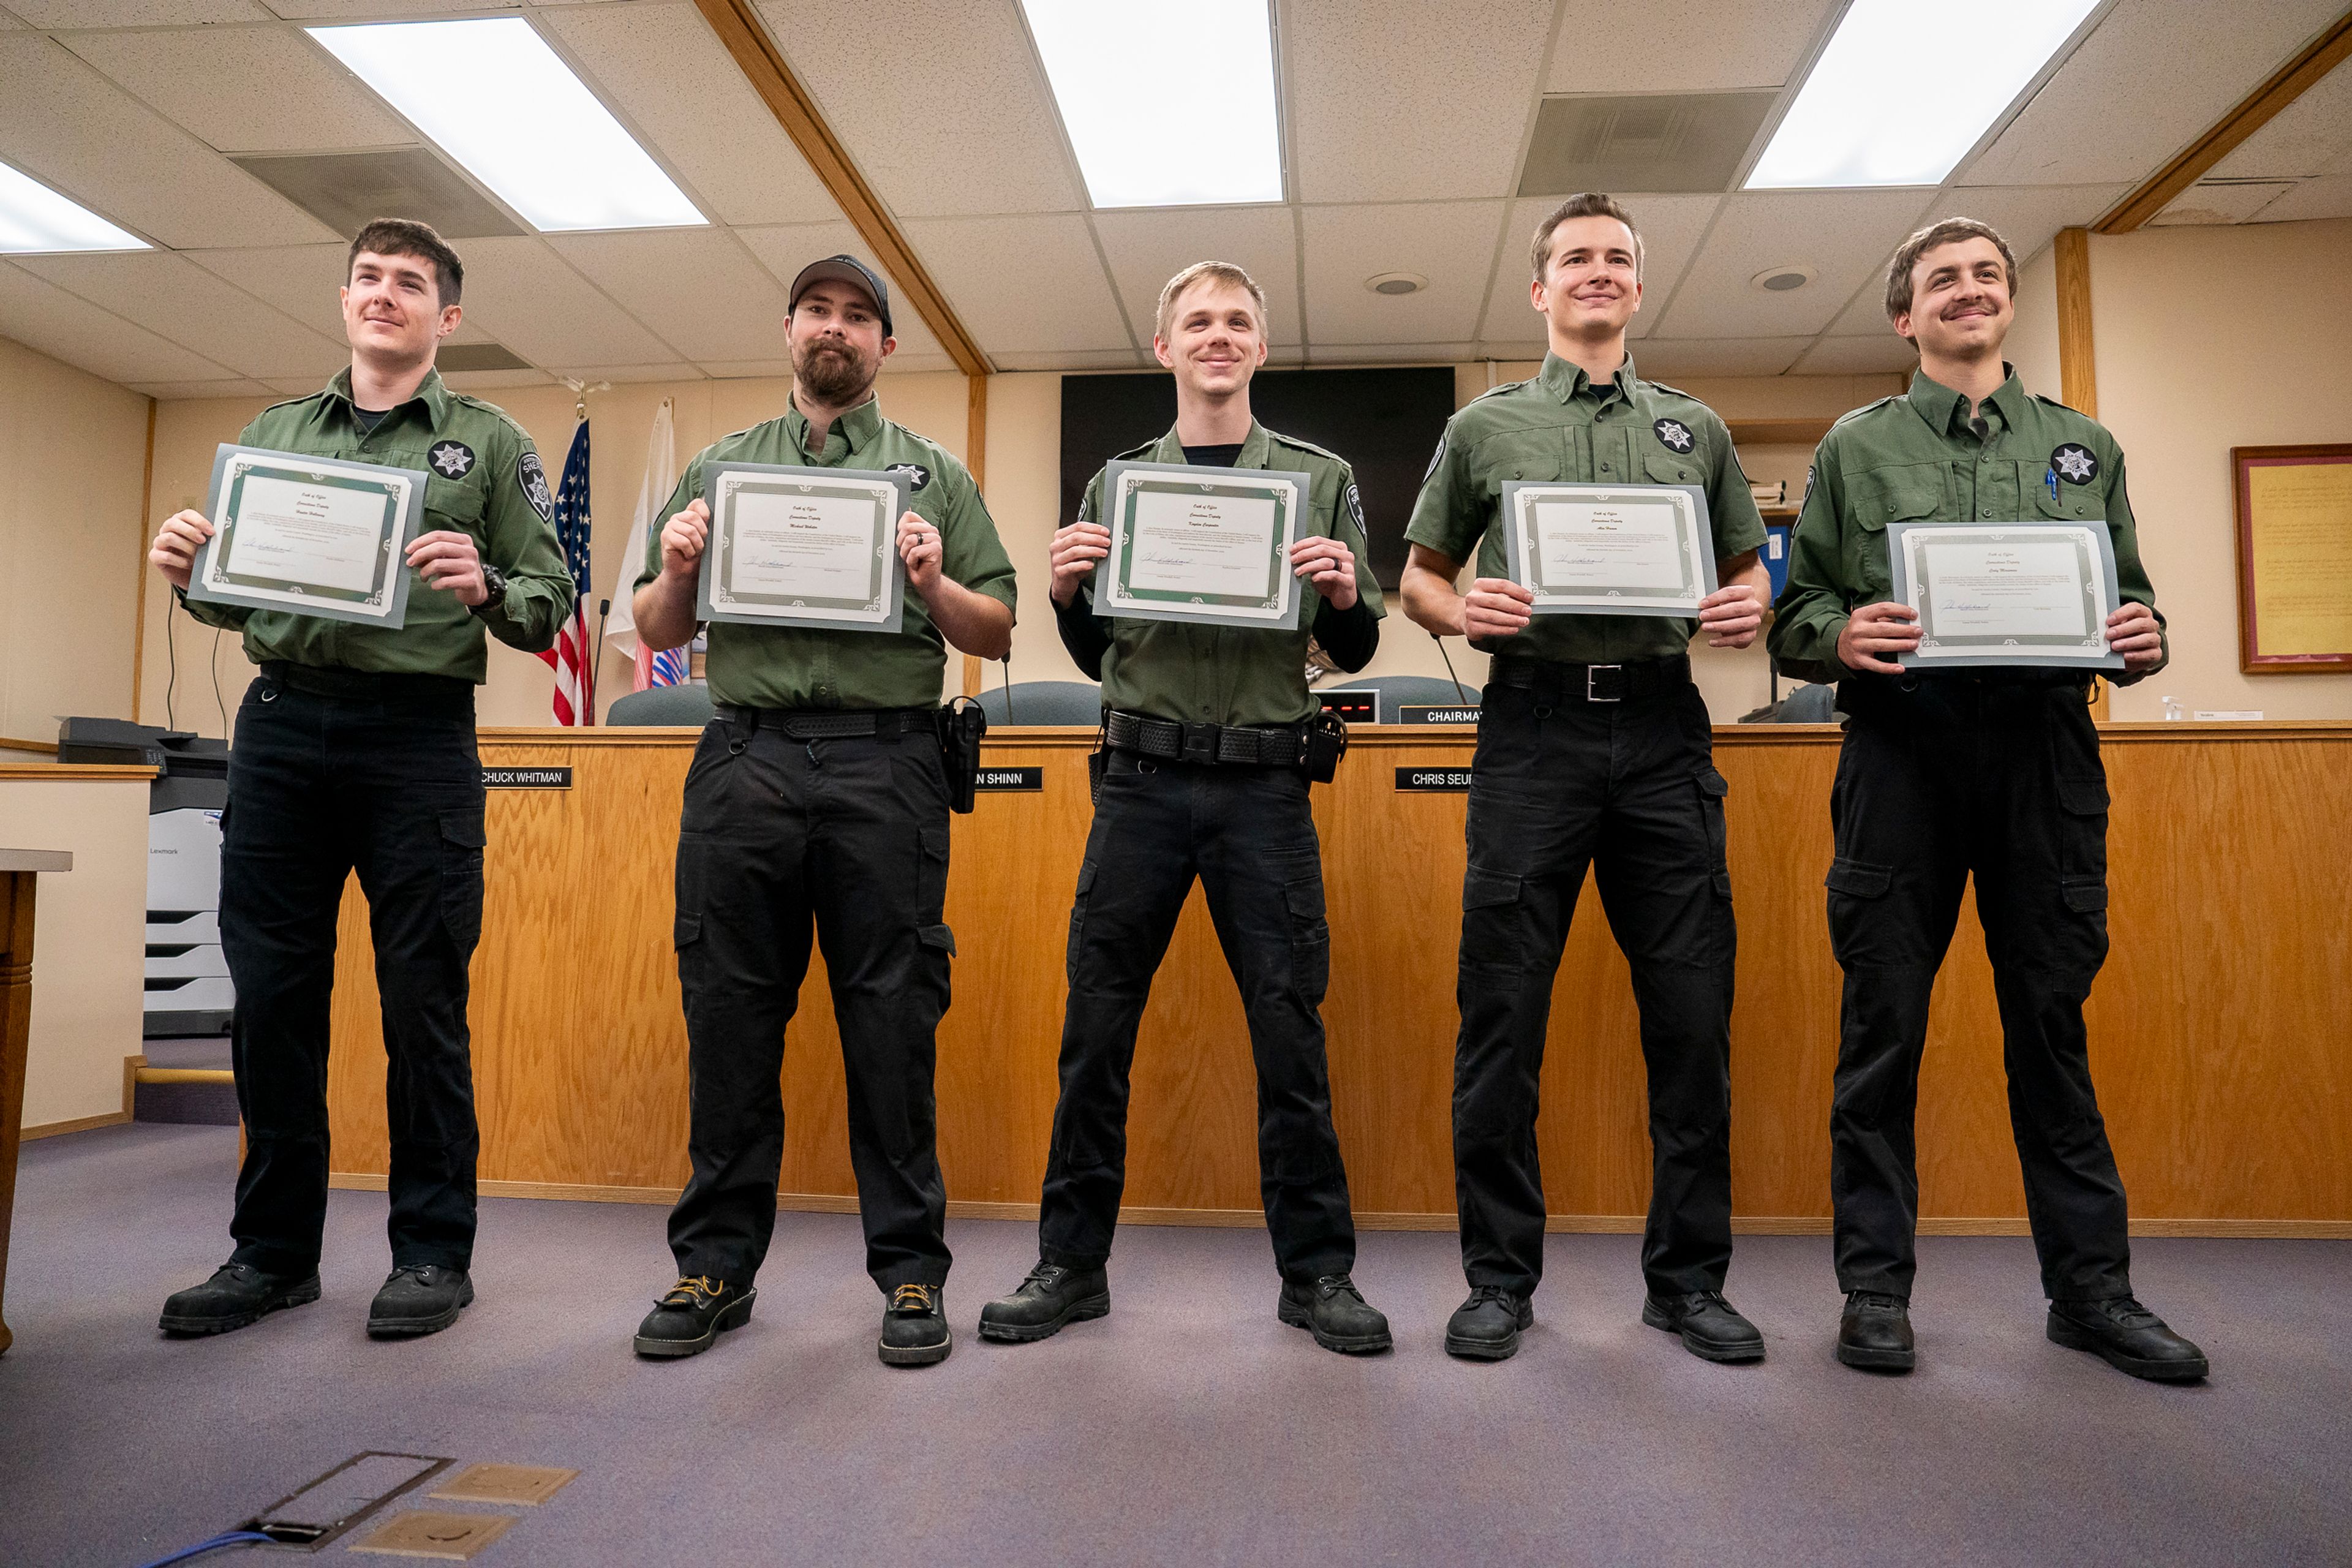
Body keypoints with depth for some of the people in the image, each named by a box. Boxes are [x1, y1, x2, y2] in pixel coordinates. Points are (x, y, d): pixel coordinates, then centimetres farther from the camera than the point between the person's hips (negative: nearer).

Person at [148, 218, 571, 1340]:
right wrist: (187, 574, -3)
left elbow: (551, 607, 1)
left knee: (423, 1000, -1)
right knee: (270, 994, 6)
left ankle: (433, 1250, 12)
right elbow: (233, 595, 18)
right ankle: (274, 1248, 20)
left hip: (418, 736, -3)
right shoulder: (272, 434, 19)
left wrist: (485, 588, -19)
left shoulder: (490, 444, 8)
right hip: (280, 729, 4)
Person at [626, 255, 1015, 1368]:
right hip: (744, 760, 2)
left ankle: (910, 1267, 13)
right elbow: (658, 634, 18)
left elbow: (998, 636, 9)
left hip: (885, 764, -2)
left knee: (891, 1016, 1)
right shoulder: (718, 467, 20)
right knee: (728, 1012, 6)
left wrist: (935, 587, -10)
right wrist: (673, 574, -2)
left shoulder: (932, 473, 14)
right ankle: (717, 1262, 20)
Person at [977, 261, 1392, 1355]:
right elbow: (1096, 657, 16)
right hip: (1144, 777, 1)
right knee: (1097, 1024, 4)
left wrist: (1344, 594, -12)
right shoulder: (1116, 485, 14)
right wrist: (1064, 593, -4)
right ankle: (1073, 1264, 19)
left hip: (1265, 782, -1)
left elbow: (1354, 652, 10)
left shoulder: (1320, 479, 11)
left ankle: (1315, 1271, 17)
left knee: (1290, 1028, 2)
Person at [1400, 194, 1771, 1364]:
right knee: (1503, 1010, -1)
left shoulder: (1695, 428, 20)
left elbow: (1748, 568, 22)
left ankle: (1688, 1277, 18)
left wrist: (1747, 608, -1)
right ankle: (1500, 1276, 12)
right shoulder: (1486, 427, 14)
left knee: (1692, 1011, 3)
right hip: (1535, 724, -2)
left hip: (1664, 727, 2)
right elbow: (1419, 577, 13)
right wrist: (1463, 611, -9)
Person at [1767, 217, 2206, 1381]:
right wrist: (1843, 636, -16)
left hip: (2047, 748, 2)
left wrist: (2143, 642, -5)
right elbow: (1793, 617, 4)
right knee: (1884, 1022, 1)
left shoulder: (2084, 448, 18)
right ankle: (1875, 1287, 12)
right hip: (1903, 747, -2)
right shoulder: (1856, 447, 10)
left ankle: (2090, 1285, 21)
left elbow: (2133, 605, 17)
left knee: (2054, 1020, 7)